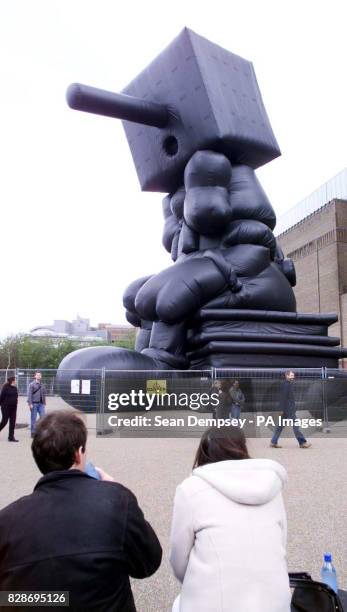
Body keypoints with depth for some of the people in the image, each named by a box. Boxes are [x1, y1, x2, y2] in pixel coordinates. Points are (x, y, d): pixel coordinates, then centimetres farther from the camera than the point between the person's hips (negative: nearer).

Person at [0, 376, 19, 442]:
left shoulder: (15, 388, 8)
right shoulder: (5, 388, -11)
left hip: (13, 407, 6)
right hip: (6, 407, -6)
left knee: (12, 422, 5)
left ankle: (11, 437, 10)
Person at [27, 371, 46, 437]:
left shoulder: (42, 385, 14)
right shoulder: (32, 384, -3)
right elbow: (29, 394, -7)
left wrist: (44, 403, 15)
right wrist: (30, 404, -13)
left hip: (41, 404, 5)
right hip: (34, 404, -5)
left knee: (43, 417, -3)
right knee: (33, 418, 2)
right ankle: (33, 432, 10)